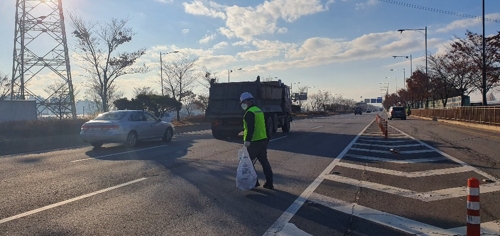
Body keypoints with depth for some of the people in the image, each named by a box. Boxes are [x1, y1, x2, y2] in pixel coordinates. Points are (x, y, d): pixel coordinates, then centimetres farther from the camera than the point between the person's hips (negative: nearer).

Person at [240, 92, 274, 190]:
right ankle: (269, 183, 13)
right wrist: (267, 138, 24)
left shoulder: (249, 113, -14)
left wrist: (247, 140, -30)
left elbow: (250, 128, -26)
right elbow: (263, 126, 20)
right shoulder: (259, 110, 16)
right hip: (263, 140, 9)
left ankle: (254, 182, 8)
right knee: (264, 161, 12)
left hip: (254, 142, -9)